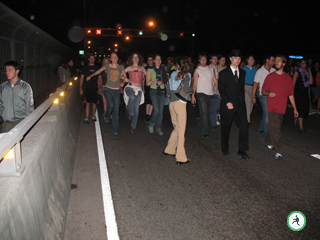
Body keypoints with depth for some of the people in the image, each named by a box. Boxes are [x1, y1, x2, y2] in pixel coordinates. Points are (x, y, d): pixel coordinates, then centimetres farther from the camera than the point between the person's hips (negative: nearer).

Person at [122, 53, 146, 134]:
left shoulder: (141, 68, 17)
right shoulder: (129, 68, 11)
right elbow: (122, 72, 3)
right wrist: (125, 78, -11)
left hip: (138, 88, 2)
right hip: (130, 86, -2)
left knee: (136, 109, -3)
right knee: (132, 97, -37)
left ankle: (133, 127, 5)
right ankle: (131, 114, -13)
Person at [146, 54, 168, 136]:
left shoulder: (163, 69, 11)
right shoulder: (150, 70, 3)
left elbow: (166, 80, 14)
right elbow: (147, 83, 1)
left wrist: (162, 82, -7)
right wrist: (156, 81, -13)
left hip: (162, 92, 3)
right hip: (154, 92, -3)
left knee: (161, 111, 2)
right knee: (156, 110, -13)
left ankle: (159, 129, 12)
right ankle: (151, 125, 12)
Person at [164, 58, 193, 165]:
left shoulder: (173, 74, 10)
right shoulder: (187, 75, -3)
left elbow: (168, 88, 10)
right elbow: (186, 90, -14)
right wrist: (192, 89, 7)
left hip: (171, 103, 6)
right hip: (180, 103, -6)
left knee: (176, 128, 20)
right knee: (181, 130, -3)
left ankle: (169, 150, 28)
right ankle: (180, 158, -1)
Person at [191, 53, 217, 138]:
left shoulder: (211, 69, 13)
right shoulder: (197, 70, 2)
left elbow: (215, 81, 13)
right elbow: (195, 83, 0)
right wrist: (193, 96, -6)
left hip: (211, 93, 5)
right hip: (201, 93, -4)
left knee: (209, 112, 9)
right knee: (204, 113, -8)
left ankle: (202, 124, 31)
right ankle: (205, 131, -3)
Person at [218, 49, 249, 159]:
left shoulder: (242, 72, 12)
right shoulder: (223, 73, -1)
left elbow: (242, 88, 16)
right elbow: (221, 90, -5)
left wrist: (242, 100, 8)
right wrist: (227, 102, -15)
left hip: (240, 105, 3)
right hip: (227, 105, -3)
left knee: (244, 126, -5)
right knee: (225, 128, 7)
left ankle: (242, 150, 6)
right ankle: (225, 149, 25)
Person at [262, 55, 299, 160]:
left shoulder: (288, 78, 7)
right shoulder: (270, 76, 2)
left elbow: (290, 94, 10)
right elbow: (263, 91, 7)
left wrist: (295, 108, 7)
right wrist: (269, 93, -16)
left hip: (282, 108, 3)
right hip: (272, 107, -3)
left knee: (274, 128, 11)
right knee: (275, 130, -7)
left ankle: (268, 142, 34)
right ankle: (278, 151, -1)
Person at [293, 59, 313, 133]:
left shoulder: (307, 72, 11)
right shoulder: (297, 72, -3)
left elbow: (311, 82, 2)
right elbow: (293, 83, -4)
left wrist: (310, 72, -2)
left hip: (305, 93, 6)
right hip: (298, 93, -6)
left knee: (305, 109, 8)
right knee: (300, 109, -10)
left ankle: (296, 119, 32)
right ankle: (301, 127, -8)